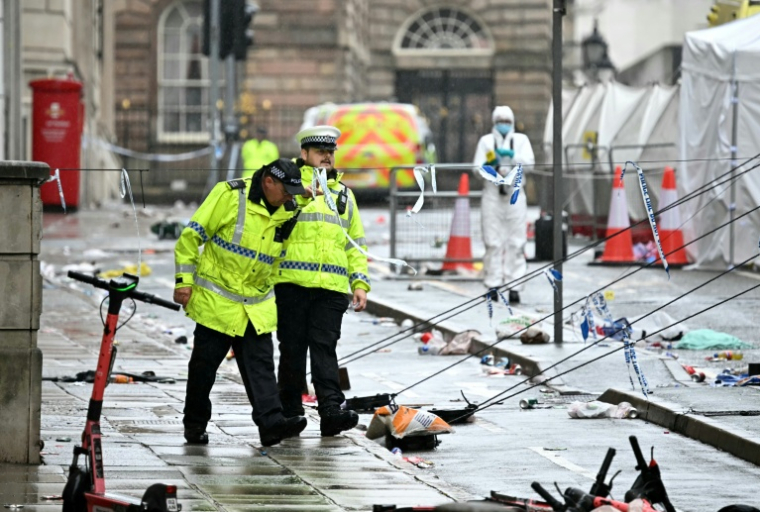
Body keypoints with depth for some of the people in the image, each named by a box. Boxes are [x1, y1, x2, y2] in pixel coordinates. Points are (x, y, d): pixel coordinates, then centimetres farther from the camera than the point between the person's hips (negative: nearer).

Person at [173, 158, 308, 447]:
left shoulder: (286, 212, 3)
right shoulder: (229, 196, -13)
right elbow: (191, 237, -10)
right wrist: (184, 280, -11)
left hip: (257, 307, 5)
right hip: (216, 301, -4)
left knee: (261, 365, -6)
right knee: (204, 366, 5)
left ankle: (271, 422, -14)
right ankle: (194, 424, 18)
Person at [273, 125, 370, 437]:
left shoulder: (343, 195, 22)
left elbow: (356, 244, 23)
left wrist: (360, 283, 15)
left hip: (332, 286, 2)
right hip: (291, 282, -2)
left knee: (324, 347, -8)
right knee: (293, 348, 2)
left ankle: (331, 410, -17)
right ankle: (290, 412, 11)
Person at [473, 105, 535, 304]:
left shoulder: (521, 140, 11)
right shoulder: (486, 140, 10)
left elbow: (529, 163, -3)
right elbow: (477, 168, 5)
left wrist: (512, 155, -19)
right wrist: (489, 164, -15)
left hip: (515, 196, 0)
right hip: (492, 195, 0)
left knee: (516, 243, -5)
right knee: (493, 242, -3)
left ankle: (514, 286, -5)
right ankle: (493, 285, 1)